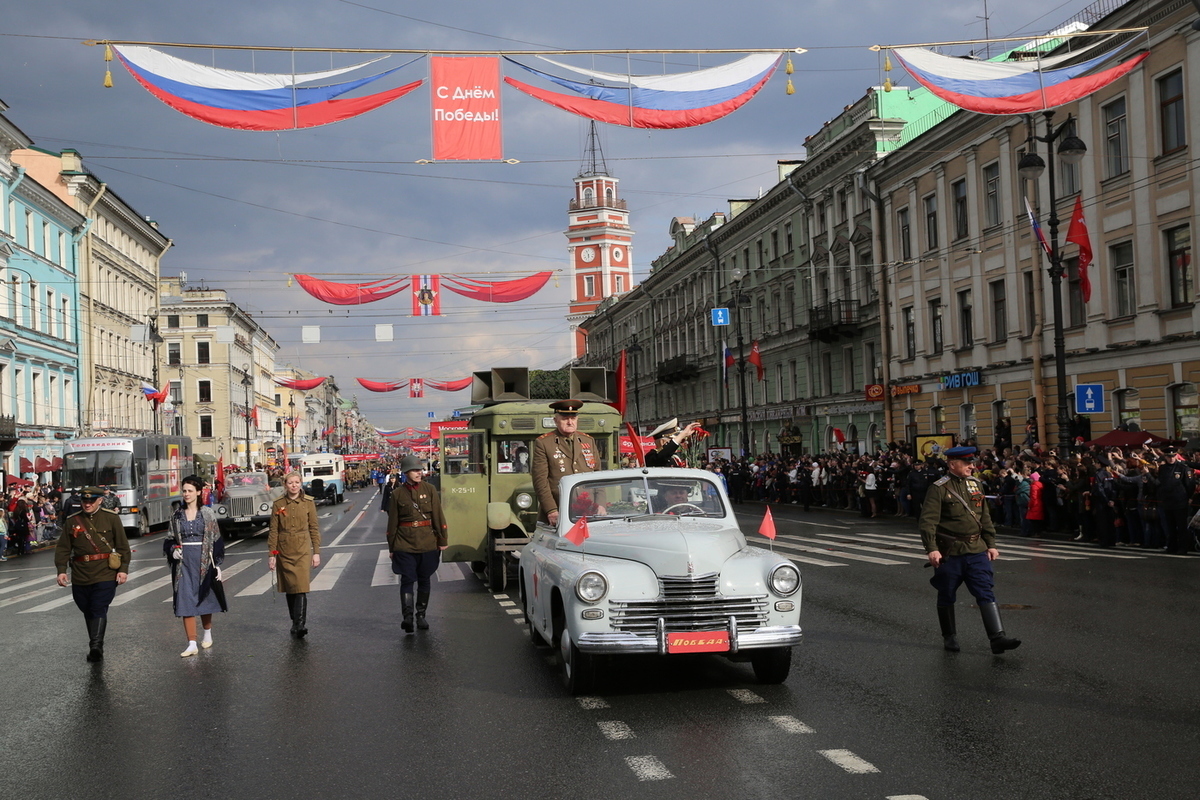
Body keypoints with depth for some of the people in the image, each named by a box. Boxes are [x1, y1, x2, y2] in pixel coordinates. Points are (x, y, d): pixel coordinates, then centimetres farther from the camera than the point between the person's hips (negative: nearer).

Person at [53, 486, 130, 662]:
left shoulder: (111, 518, 3)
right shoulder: (72, 521, 9)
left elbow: (123, 545, 3)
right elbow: (63, 548, 9)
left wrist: (123, 569, -5)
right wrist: (61, 570, -2)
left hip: (105, 574, -4)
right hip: (80, 576, 4)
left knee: (99, 609, -14)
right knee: (88, 612, 10)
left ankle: (96, 646, -22)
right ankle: (96, 648, 20)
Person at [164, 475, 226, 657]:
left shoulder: (208, 513, 0)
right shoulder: (177, 515, 7)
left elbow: (216, 540, 1)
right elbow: (169, 540, 15)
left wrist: (217, 564, -3)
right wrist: (173, 551, -6)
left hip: (204, 561, -1)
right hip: (183, 562, 1)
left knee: (204, 599, 9)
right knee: (186, 602, -6)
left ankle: (208, 634, 33)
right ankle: (192, 644, -4)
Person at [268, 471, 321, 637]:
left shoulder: (308, 502, 0)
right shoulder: (278, 504, 1)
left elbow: (314, 529, 3)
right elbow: (273, 531, 2)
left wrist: (316, 552, -1)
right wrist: (271, 554, -3)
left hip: (303, 550, -2)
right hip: (284, 551, 2)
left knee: (301, 588, -12)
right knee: (289, 589, 8)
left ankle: (300, 625, -15)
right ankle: (295, 623, 21)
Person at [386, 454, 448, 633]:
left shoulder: (429, 490, 2)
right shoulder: (397, 493, 1)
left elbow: (438, 516, 4)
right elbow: (392, 522, 6)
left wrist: (442, 540, 1)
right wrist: (392, 547, 8)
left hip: (427, 543, 1)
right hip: (405, 543, -1)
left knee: (424, 580, 10)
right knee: (407, 579, -10)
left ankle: (421, 615, 20)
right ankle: (407, 616, -15)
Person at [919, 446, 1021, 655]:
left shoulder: (976, 485, 10)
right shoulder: (938, 489, -9)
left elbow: (985, 518, 17)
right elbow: (928, 521, -15)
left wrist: (991, 544, 12)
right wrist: (932, 549, -23)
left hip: (976, 551, 4)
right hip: (949, 552, -4)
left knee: (986, 593, -4)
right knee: (946, 597, 8)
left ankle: (998, 638, -7)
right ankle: (949, 637, 23)